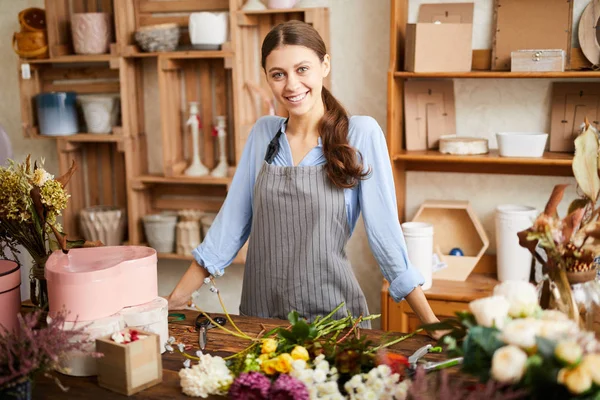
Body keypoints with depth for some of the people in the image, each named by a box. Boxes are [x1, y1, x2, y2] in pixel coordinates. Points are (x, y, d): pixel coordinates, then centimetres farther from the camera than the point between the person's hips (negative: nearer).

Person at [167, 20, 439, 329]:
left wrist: (432, 325, -11)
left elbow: (385, 232, -9)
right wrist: (174, 301, 3)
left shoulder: (360, 133, -10)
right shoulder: (263, 133, 2)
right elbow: (230, 222, 5)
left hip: (332, 315, -3)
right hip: (259, 314, 4)